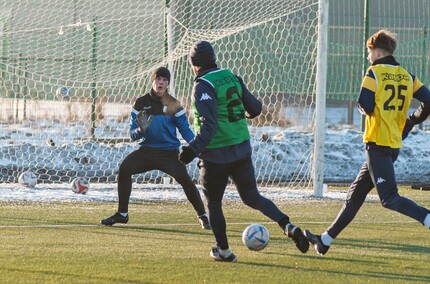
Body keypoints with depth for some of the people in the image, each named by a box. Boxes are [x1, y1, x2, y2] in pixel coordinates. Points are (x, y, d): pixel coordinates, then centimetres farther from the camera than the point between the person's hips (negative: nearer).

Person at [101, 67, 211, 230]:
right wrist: (141, 129, -23)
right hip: (147, 150, 2)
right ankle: (122, 214, -8)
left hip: (169, 153, -2)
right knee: (125, 168, -21)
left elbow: (185, 131, -1)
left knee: (184, 179, -23)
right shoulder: (141, 103, 0)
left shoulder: (174, 105, -3)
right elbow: (133, 135, 0)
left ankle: (202, 216, -5)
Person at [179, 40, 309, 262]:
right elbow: (255, 107, 15)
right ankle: (288, 226, -6)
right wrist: (246, 113, 37)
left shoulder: (203, 87, -14)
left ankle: (223, 250, 16)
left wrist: (194, 148, -32)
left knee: (213, 203, 12)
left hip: (216, 156, -6)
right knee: (251, 196, 13)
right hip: (242, 150, 6)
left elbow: (209, 125, -25)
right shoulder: (232, 78, 7)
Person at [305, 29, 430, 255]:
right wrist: (410, 122, 14)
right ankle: (326, 240, 22)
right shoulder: (407, 77, 10)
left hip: (377, 143, -8)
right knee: (355, 193, 15)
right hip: (395, 144, 8)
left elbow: (366, 106, -16)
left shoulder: (375, 73, -7)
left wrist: (365, 108, 7)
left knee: (389, 198, -11)